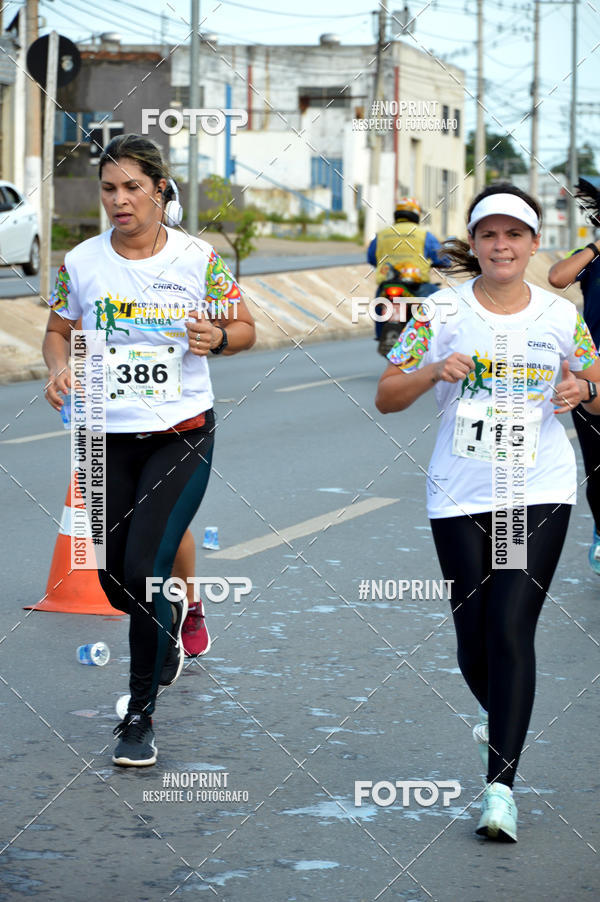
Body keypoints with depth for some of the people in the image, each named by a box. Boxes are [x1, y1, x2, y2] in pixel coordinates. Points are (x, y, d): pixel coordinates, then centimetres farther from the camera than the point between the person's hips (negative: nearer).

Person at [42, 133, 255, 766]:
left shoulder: (198, 259, -5)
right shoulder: (81, 263, 0)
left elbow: (245, 327, 5)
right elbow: (58, 331, 13)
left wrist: (218, 338, -17)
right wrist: (59, 370, -8)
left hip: (181, 435, -3)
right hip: (107, 436, 3)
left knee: (144, 569, -15)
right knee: (114, 577, 10)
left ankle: (140, 715, 0)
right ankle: (170, 620, 48)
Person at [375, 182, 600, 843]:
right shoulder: (443, 311, 0)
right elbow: (386, 397, 2)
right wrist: (434, 372, -17)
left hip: (539, 494, -1)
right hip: (460, 496, 1)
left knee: (511, 630, -13)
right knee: (473, 640, 6)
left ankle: (500, 783, -11)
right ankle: (501, 718, 40)